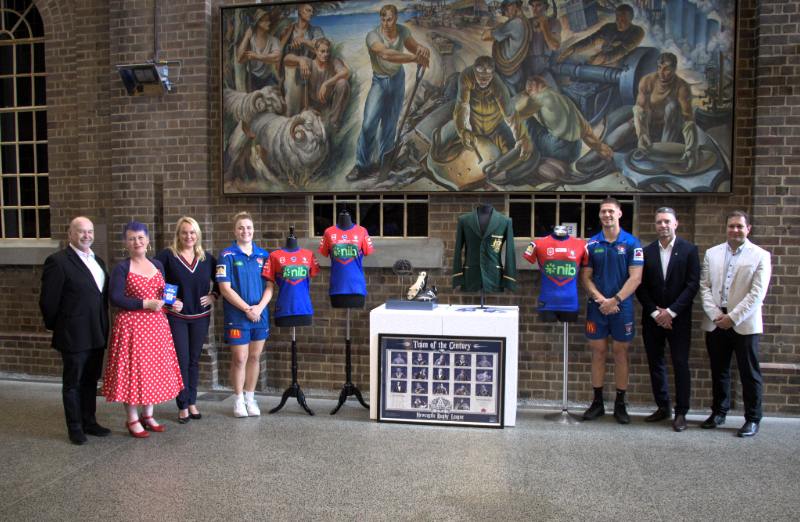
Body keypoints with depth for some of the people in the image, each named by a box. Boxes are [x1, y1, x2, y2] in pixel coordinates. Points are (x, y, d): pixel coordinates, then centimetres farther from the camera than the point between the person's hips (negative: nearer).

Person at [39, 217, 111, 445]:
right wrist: (57, 327, -2)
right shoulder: (58, 261, -11)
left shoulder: (97, 261, 13)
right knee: (73, 383, 6)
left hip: (97, 335, 7)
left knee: (91, 380, 16)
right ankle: (75, 428, 18)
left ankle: (89, 422, 28)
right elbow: (48, 300, -11)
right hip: (74, 336, -7)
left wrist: (104, 328, 13)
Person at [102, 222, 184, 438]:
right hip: (131, 325, -5)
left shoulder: (157, 265, 11)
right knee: (132, 370, 0)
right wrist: (145, 304, -18)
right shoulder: (121, 268, -6)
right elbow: (115, 298, -12)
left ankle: (148, 415, 23)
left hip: (156, 325, 5)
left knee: (155, 368, 9)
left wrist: (173, 304, -1)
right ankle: (132, 420, 14)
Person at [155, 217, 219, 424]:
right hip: (176, 317, -3)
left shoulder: (206, 257, 6)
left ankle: (192, 403, 21)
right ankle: (183, 407, 10)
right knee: (181, 360, -1)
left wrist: (213, 296, 3)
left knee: (194, 360, 10)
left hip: (201, 316, 3)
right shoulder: (167, 255, -5)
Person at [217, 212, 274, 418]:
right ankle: (238, 400, 18)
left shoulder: (263, 256, 8)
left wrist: (259, 307, -11)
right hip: (237, 316, -3)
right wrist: (247, 309, -13)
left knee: (255, 357, 10)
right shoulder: (227, 256, -3)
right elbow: (225, 288, -9)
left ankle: (250, 398, 23)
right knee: (239, 359, 1)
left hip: (260, 315, 4)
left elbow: (269, 286, 5)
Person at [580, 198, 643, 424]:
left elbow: (635, 278, -6)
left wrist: (615, 300, -15)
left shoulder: (631, 243, 0)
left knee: (620, 353, 5)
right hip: (597, 307, 2)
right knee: (598, 353, 6)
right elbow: (585, 277, 3)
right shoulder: (592, 244, 6)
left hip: (622, 306, -1)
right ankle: (597, 402, 17)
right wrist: (600, 298, -12)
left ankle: (620, 404, 16)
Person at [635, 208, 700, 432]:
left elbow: (693, 285, -6)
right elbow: (641, 287, 3)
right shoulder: (646, 252, 6)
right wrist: (655, 313, -7)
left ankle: (681, 412, 9)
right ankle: (663, 407, 22)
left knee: (680, 364, -1)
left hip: (679, 318, -2)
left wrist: (671, 311, -12)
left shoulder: (689, 250, 1)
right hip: (653, 318, 3)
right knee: (655, 363, 9)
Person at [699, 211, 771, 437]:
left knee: (749, 373, 4)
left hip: (744, 324, -3)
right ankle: (718, 412, 26)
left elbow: (757, 293, -8)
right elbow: (704, 287, 5)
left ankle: (752, 419, 17)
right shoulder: (712, 253, 10)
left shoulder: (760, 256, -1)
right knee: (719, 370, 13)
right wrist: (715, 314, -7)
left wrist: (733, 317, -13)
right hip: (716, 322, 3)